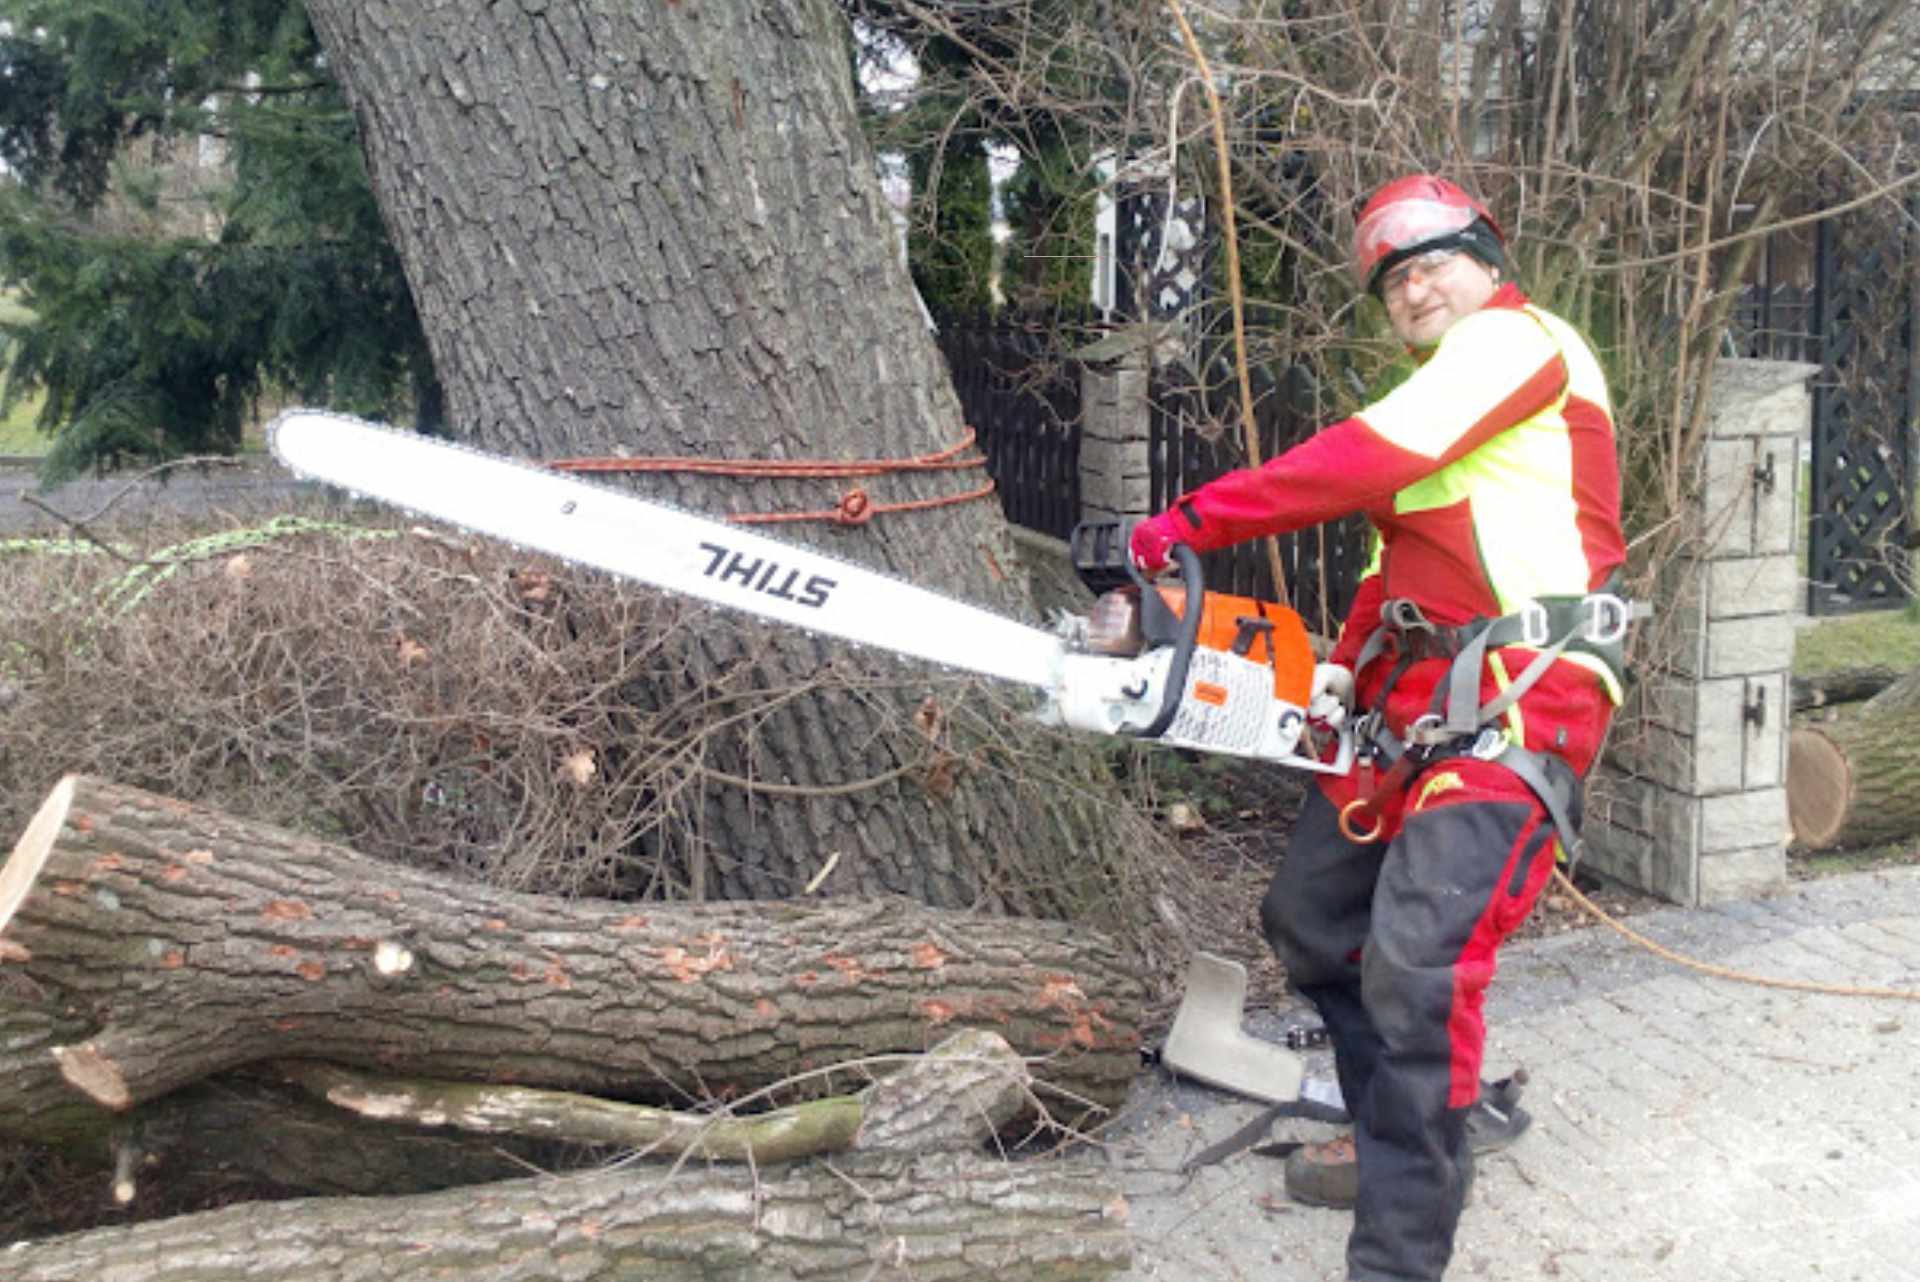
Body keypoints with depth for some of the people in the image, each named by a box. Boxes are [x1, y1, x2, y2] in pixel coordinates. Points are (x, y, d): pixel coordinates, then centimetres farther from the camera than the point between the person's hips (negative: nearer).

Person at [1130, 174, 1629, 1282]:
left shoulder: (1517, 339, -5)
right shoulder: (1445, 397, 24)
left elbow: (1368, 460, -19)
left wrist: (1197, 517, -19)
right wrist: (1341, 674, 6)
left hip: (1519, 704, -10)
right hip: (1418, 696, 10)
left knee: (1418, 961, -22)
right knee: (1309, 918, 16)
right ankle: (1401, 1139, 30)